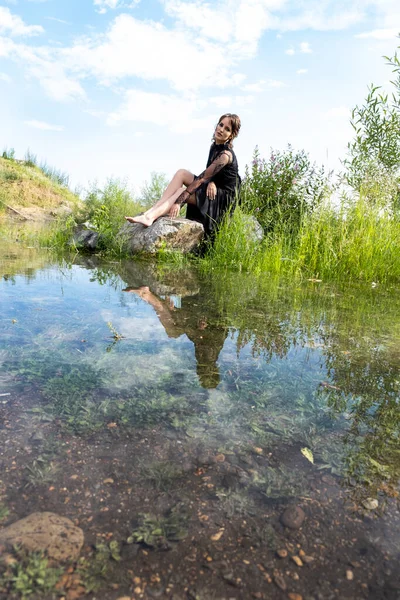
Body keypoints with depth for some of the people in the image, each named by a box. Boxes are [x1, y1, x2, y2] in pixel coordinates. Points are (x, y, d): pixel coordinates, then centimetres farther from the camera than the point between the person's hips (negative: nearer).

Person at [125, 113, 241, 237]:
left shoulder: (226, 155, -22)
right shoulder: (214, 146, 6)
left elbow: (201, 178, -28)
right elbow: (208, 174, 9)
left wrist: (179, 200, -32)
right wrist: (211, 183, -17)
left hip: (224, 197, -8)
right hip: (213, 189, 8)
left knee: (181, 191, -24)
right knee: (181, 173, -9)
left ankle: (150, 217, -41)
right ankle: (151, 211, -20)